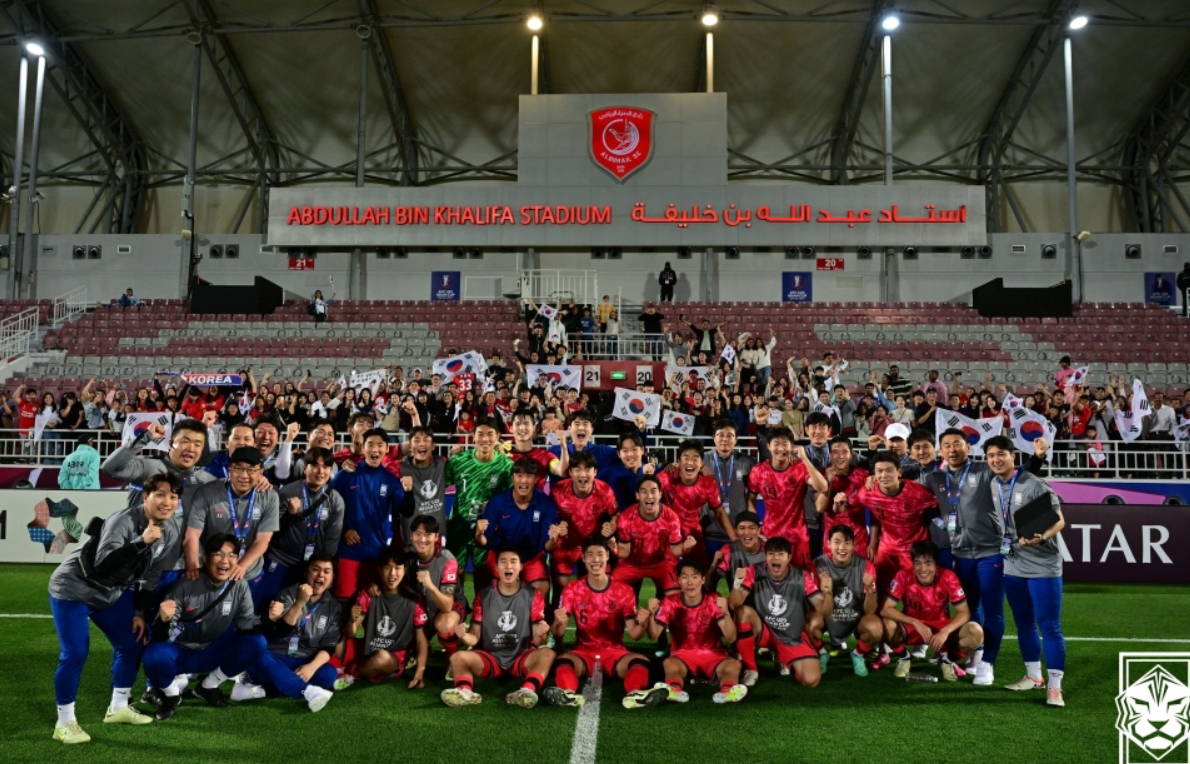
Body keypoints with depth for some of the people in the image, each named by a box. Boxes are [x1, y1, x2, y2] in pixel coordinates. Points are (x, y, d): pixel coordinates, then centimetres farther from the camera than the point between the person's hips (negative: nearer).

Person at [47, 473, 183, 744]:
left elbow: (153, 576, 4)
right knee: (75, 653, -13)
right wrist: (141, 542, -48)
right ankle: (65, 722, 3)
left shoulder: (170, 532, -7)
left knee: (133, 643, 8)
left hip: (113, 592, 8)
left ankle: (118, 708, 25)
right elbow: (103, 564, -41)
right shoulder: (123, 521, -31)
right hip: (73, 588, -7)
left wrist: (141, 612, 3)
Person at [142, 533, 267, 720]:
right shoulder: (185, 585, -20)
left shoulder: (240, 586, -11)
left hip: (214, 654, 3)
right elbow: (163, 636, -18)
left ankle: (208, 687, 2)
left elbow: (247, 623, -6)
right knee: (154, 656, -36)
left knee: (256, 643, -22)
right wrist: (164, 621, -42)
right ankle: (171, 693, 0)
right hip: (180, 653, -3)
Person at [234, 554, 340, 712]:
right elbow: (281, 631, -14)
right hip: (276, 659, -2)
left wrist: (312, 666, -20)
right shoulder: (289, 594, 0)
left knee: (329, 674, -29)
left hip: (304, 664, 2)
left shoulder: (334, 607, 6)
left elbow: (328, 647, -1)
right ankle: (308, 692, -49)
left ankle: (260, 689, -29)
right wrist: (299, 603, -28)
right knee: (259, 659, -34)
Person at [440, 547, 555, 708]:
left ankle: (526, 692, -53)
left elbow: (537, 641, -3)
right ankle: (465, 691, -48)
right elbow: (475, 636, 2)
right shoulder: (484, 596, 5)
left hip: (521, 658, -1)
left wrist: (541, 636, -28)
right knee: (457, 657, -23)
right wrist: (464, 636, -22)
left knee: (547, 654, -31)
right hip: (490, 657, 2)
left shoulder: (533, 596, 0)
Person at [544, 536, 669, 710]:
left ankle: (635, 694, -56)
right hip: (583, 651, 0)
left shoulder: (624, 591, 0)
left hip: (614, 651, 1)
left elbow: (633, 634, 0)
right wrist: (559, 623, -29)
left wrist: (642, 624, -23)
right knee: (564, 661, -34)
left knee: (641, 661, -31)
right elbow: (558, 635, -5)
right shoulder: (572, 590, -1)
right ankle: (568, 694, -58)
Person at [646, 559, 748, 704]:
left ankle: (728, 691, -55)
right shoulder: (671, 603, -5)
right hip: (683, 655, 0)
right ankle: (675, 690, -58)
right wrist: (652, 615, -29)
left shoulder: (715, 601, -7)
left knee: (734, 665, -31)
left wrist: (726, 614, -32)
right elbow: (654, 636, -9)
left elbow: (731, 638, -14)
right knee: (669, 664, -35)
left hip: (713, 656, 0)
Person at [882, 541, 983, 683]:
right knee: (888, 625, -33)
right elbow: (885, 610, -23)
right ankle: (903, 658, 1)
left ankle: (947, 659, 5)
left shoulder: (948, 577, -20)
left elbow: (964, 612, -16)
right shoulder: (904, 576, -21)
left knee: (975, 632, -26)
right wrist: (916, 623, -35)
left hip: (941, 628, 1)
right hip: (912, 627, -1)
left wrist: (945, 632, -33)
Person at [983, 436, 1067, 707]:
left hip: (1043, 565, -6)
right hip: (1012, 566, 6)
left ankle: (1055, 686, 3)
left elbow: (1059, 521, -15)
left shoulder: (1035, 485, -14)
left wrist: (1041, 538, -31)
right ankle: (1033, 676, 27)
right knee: (1024, 623, 14)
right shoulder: (991, 487, 3)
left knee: (1049, 626, -3)